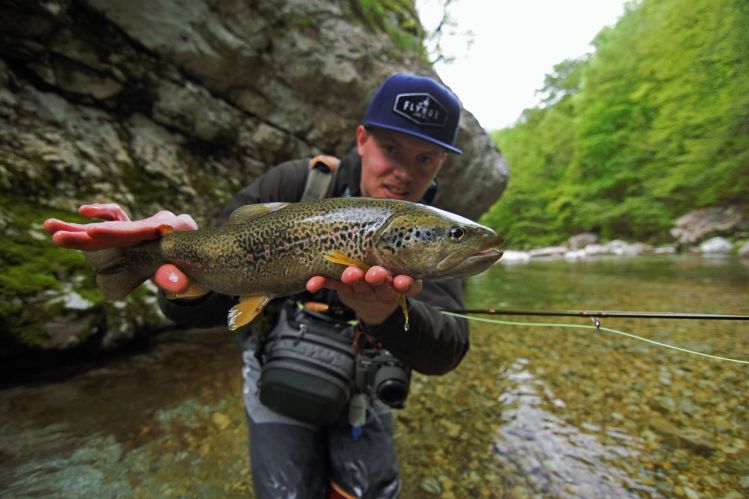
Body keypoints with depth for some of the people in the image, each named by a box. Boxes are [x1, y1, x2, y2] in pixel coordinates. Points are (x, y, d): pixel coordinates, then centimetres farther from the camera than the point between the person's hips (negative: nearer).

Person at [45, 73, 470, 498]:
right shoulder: (291, 187, -19)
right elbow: (212, 304, -18)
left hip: (360, 390, 2)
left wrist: (386, 315, -49)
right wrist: (187, 276, -42)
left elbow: (446, 352, -27)